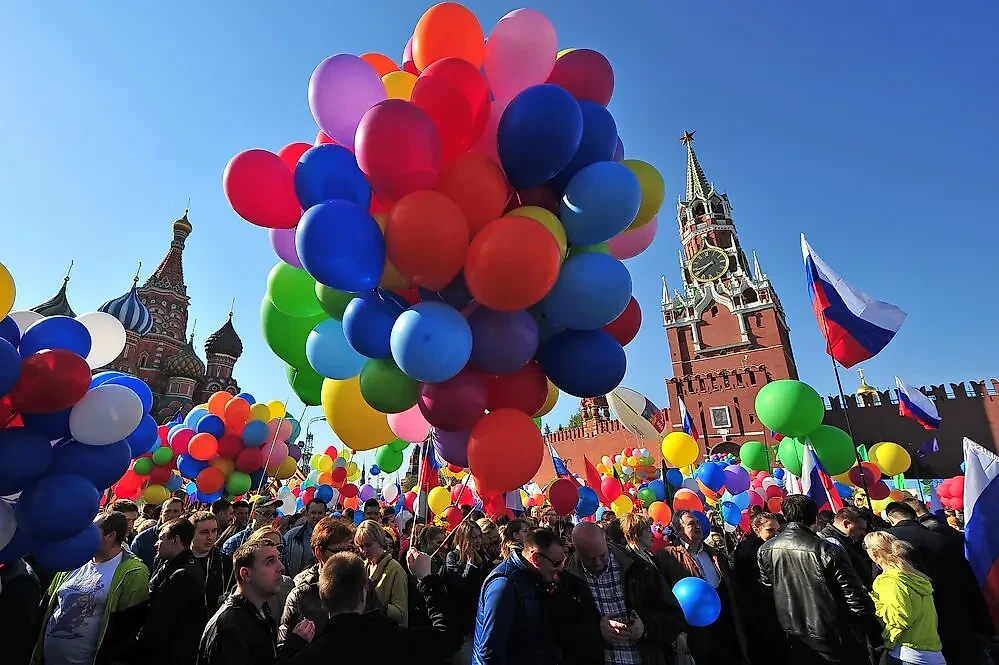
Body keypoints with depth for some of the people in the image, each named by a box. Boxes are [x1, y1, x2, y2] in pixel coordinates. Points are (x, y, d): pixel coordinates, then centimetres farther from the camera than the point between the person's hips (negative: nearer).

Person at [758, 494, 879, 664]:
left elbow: (766, 589, 1)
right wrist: (875, 628, 2)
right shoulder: (827, 551, -22)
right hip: (835, 639, -3)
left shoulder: (765, 550, -9)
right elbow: (855, 597, -17)